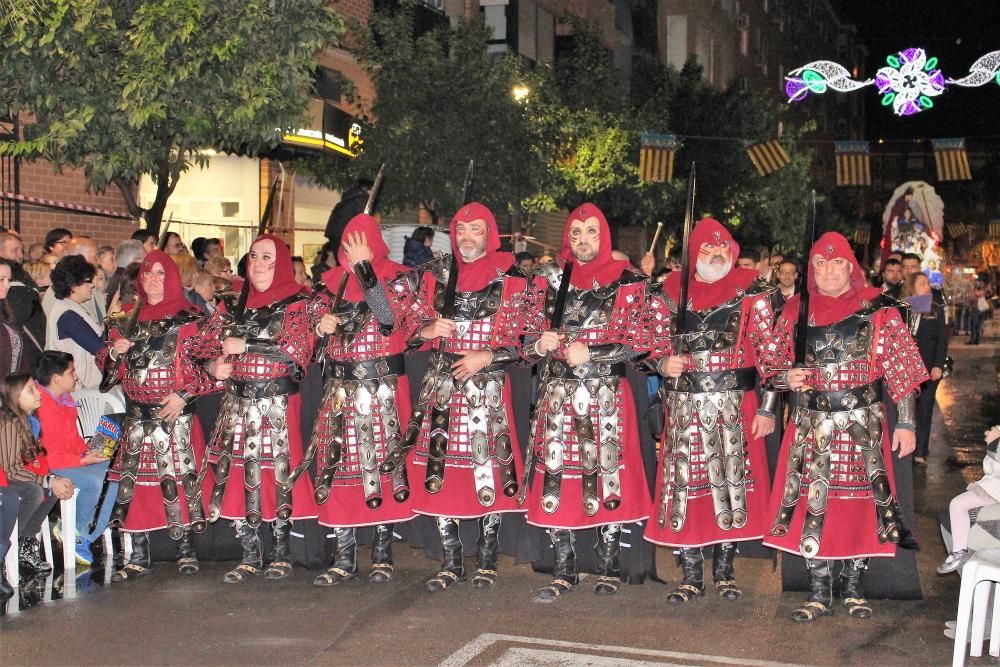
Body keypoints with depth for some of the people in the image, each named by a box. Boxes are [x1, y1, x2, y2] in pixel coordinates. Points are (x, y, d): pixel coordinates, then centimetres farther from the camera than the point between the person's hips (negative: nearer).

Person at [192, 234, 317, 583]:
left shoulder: (296, 303, 0)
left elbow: (294, 350, -15)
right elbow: (204, 345, 15)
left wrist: (244, 345, -11)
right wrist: (214, 366, -6)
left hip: (277, 404, -4)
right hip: (237, 403, 5)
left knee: (277, 474, -5)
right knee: (236, 476, 0)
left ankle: (281, 554, 10)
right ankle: (250, 556, 11)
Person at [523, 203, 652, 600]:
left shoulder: (626, 281, 2)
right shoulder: (552, 279, 11)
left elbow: (636, 342, -3)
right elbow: (529, 338, 15)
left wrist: (589, 353, -11)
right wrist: (540, 344, -7)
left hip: (606, 395, -3)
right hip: (557, 393, 3)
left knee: (606, 475, -2)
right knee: (555, 478, 1)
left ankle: (609, 569, 13)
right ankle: (564, 571, 12)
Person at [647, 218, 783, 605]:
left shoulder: (752, 292, 1)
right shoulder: (671, 291, 8)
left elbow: (768, 352, -2)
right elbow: (658, 344, 16)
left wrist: (767, 407, -8)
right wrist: (664, 363, -7)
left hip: (734, 403, -2)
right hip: (684, 404, 2)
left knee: (731, 479, 3)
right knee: (684, 480, 2)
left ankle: (725, 569, 18)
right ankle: (691, 574, 13)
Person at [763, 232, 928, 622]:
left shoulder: (878, 309, -1)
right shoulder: (796, 311, 7)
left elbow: (901, 369, -4)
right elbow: (774, 366, 13)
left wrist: (906, 423, -9)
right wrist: (788, 378, -10)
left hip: (863, 424, -1)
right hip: (811, 424, 2)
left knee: (860, 500, 4)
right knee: (812, 502, 0)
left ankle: (853, 587, 20)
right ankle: (819, 593, 11)